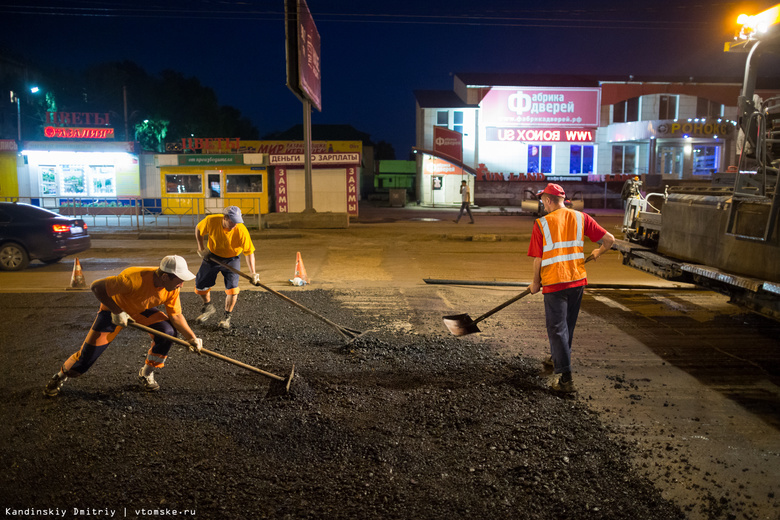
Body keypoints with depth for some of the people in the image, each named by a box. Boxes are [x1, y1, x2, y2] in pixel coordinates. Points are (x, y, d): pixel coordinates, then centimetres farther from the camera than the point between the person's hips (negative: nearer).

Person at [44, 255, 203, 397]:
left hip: (141, 311, 4)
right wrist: (117, 312, -33)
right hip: (113, 310, -4)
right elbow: (96, 286, -33)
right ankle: (61, 376, 31)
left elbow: (176, 315, -14)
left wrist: (192, 338, -21)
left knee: (168, 330, -20)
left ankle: (146, 374, 2)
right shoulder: (134, 279, -41)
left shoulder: (171, 288, -23)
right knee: (87, 356, -5)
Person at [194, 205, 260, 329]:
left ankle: (226, 317, 5)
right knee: (200, 285, 7)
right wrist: (201, 248, -8)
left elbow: (249, 252, -23)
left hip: (231, 259, -2)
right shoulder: (211, 221, -25)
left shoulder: (242, 231, -30)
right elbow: (198, 230, -3)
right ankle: (209, 308, 35)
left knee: (232, 288, -17)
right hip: (212, 256, 2)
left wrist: (253, 273, -28)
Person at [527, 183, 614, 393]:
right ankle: (557, 358, 43)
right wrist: (598, 252, 23)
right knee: (568, 324, 22)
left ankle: (564, 377, -1)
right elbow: (609, 239, 2)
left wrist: (536, 283, 5)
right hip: (578, 280, 5)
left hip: (554, 283, -5)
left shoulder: (541, 223, -9)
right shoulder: (581, 217, 1)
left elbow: (538, 260, -9)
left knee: (557, 328, 1)